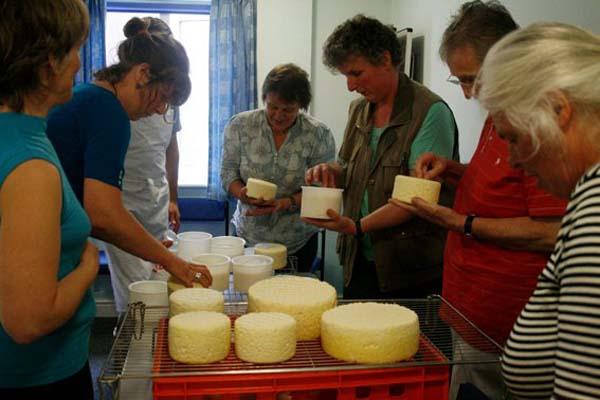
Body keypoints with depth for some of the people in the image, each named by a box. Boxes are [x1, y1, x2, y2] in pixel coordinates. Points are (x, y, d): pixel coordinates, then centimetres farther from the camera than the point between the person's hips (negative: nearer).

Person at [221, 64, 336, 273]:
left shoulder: (319, 135, -10)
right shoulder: (240, 125, -5)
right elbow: (228, 172, -1)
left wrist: (288, 203, -25)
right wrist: (242, 193, -20)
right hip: (249, 236, 1)